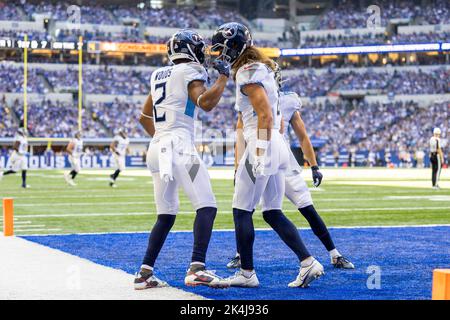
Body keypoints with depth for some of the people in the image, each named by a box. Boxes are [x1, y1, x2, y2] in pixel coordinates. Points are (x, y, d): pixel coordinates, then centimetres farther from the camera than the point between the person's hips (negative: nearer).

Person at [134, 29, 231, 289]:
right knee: (207, 207, -9)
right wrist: (224, 77, -6)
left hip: (157, 149, 8)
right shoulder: (190, 72, -2)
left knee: (166, 215, 15)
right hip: (179, 146, -8)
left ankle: (145, 273, 11)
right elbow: (206, 103, -18)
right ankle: (197, 268, -22)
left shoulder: (159, 75, 21)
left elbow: (145, 117, 28)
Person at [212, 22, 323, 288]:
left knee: (242, 212, 0)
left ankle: (247, 273, 6)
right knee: (274, 213, 12)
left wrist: (261, 153, -22)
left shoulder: (248, 73, -11)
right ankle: (308, 263, 4)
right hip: (279, 145, 10)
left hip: (262, 145, -10)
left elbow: (265, 114, -20)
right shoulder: (264, 69, 19)